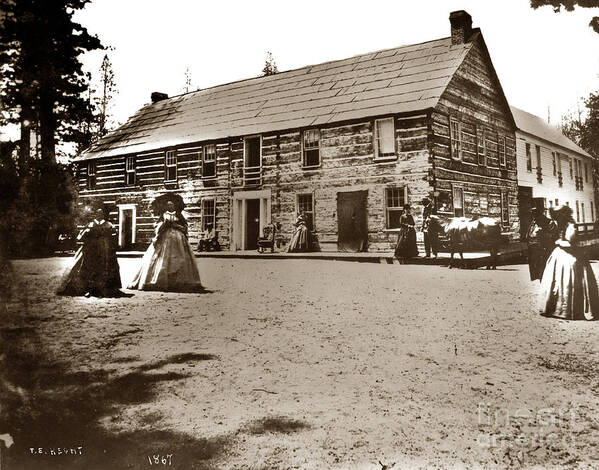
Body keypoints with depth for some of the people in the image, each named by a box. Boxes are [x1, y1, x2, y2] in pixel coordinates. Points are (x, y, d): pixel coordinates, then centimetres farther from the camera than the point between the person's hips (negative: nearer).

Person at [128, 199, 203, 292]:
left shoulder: (179, 214, 14)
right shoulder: (164, 214, 14)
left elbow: (185, 226, 12)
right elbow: (157, 227, 11)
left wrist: (177, 225, -3)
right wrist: (164, 223, -6)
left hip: (178, 238, 0)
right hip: (165, 238, 0)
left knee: (180, 260, -9)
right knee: (163, 259, -8)